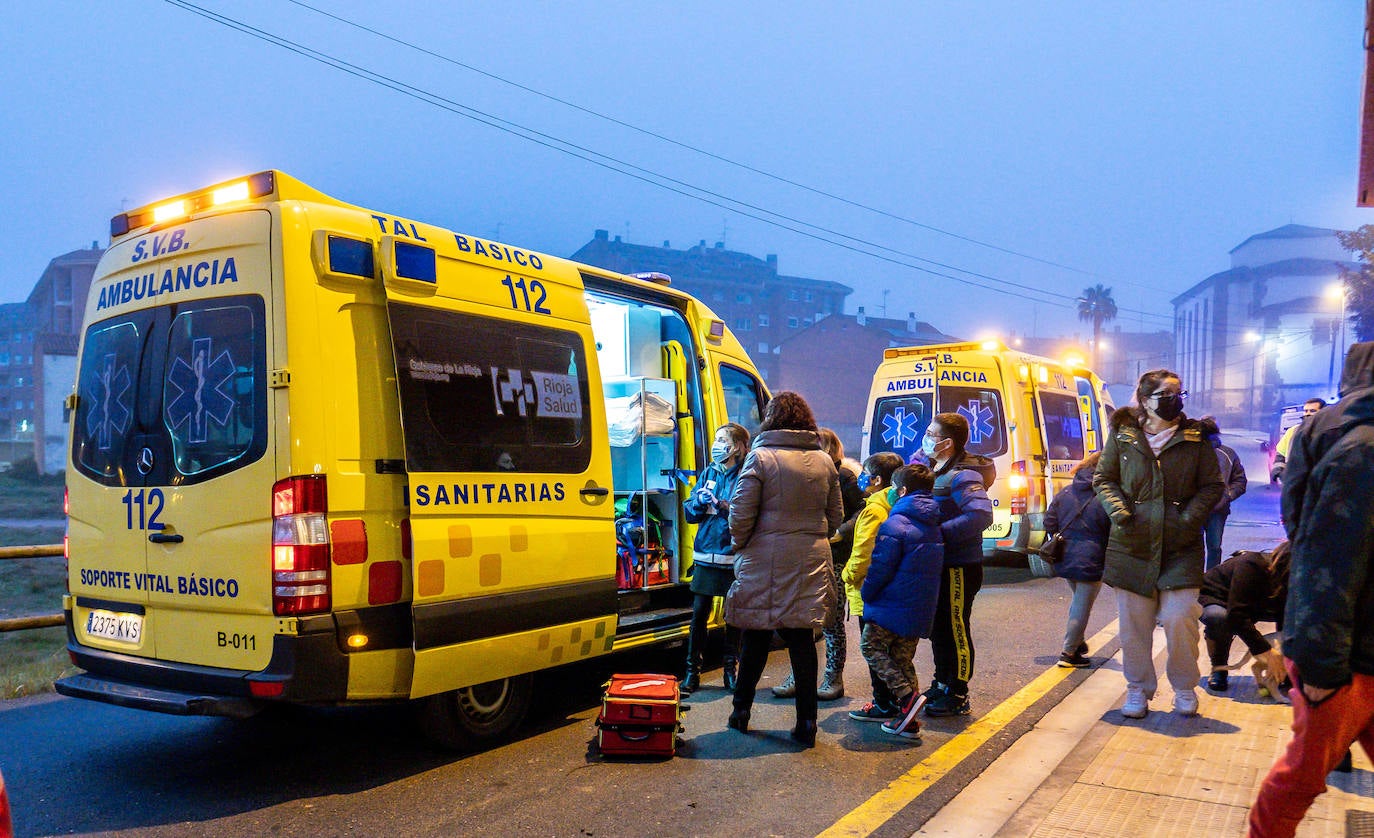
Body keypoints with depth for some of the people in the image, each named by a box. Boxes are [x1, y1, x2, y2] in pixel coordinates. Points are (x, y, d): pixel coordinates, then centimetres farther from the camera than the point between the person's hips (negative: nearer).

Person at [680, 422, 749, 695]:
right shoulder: (708, 473, 11)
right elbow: (689, 512, 12)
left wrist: (725, 506, -23)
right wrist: (700, 501, -7)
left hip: (734, 557, -3)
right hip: (706, 554, 3)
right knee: (699, 612, 2)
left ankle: (730, 670, 21)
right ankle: (692, 671, 10)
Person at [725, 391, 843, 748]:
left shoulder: (760, 458, -10)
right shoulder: (823, 461, 5)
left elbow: (740, 514, -12)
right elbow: (836, 516, 11)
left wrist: (740, 545, 6)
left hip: (765, 562, -3)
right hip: (811, 563, 3)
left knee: (756, 637, 10)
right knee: (802, 639, 8)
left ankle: (742, 711, 23)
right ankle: (806, 722, 10)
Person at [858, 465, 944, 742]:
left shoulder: (895, 525, -16)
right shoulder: (934, 526, 11)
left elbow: (881, 568, -16)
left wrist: (867, 594, -2)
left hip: (893, 605, -8)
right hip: (922, 609, 8)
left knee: (871, 647, 6)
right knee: (902, 658, 14)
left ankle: (906, 695, -9)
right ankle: (908, 721, 14)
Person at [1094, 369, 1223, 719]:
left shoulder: (1195, 438, 3)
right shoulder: (1122, 435, 3)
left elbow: (1212, 486, 7)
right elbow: (1104, 478, 10)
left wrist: (1191, 517, -7)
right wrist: (1117, 508, -8)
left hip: (1181, 546, 0)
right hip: (1132, 543, 1)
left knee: (1180, 620, -4)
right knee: (1133, 622, 6)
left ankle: (1185, 688, 20)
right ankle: (1138, 689, 23)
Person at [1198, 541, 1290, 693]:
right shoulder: (1250, 565, -36)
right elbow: (1236, 615, -42)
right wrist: (1267, 652, -45)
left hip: (1249, 605, 6)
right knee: (1219, 618, -42)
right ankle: (1218, 669, -19)